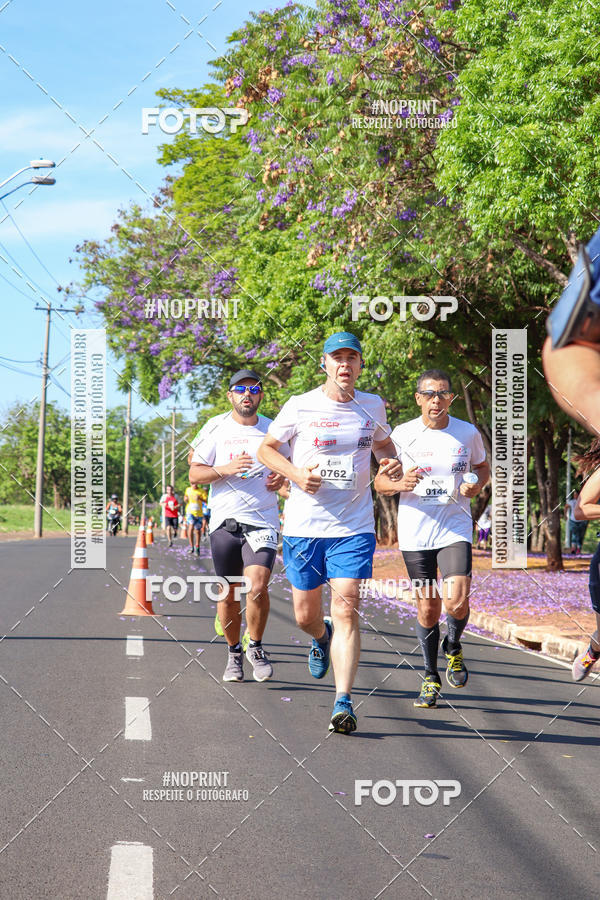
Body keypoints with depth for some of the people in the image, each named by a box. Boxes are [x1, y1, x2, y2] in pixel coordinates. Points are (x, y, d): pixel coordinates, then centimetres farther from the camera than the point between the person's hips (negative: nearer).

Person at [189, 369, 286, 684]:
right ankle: (234, 653, 25)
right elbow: (194, 473, 2)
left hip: (262, 522, 0)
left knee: (257, 587, -17)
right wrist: (226, 469, -14)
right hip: (224, 522, 0)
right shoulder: (216, 428, 4)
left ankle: (255, 647, 5)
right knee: (228, 593, 5)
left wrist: (282, 478, 0)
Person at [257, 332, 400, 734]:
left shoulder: (373, 406, 5)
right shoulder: (301, 406, -3)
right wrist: (295, 473, -11)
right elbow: (266, 449, 7)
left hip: (354, 527, 0)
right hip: (304, 526, 0)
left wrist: (391, 462, 2)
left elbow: (383, 443, 25)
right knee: (306, 616, 9)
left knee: (346, 610, -13)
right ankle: (322, 638, 46)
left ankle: (344, 701, -15)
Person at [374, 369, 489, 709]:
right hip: (414, 532, 0)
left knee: (457, 602, -17)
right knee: (428, 609, 4)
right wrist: (401, 484, -17)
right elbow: (380, 481, 5)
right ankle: (431, 678, 24)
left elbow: (482, 467, 18)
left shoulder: (468, 433, 1)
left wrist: (476, 485, -4)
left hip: (455, 528, 0)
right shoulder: (402, 434, -1)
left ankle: (453, 648, 17)